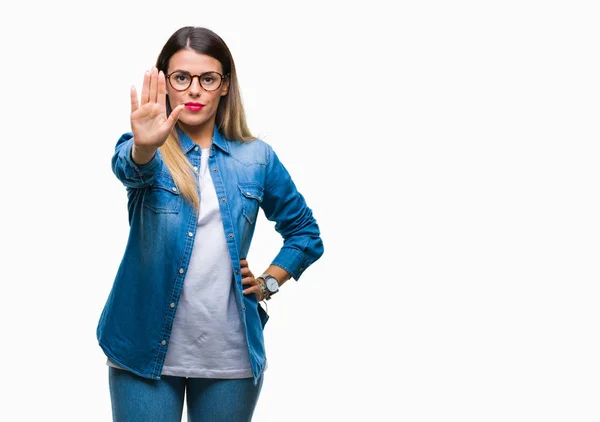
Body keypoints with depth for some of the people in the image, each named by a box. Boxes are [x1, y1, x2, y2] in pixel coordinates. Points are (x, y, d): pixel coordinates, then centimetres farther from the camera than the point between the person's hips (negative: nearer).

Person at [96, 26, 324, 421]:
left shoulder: (257, 158, 4)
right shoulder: (150, 151, -2)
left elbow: (305, 233, 15)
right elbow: (130, 167, -28)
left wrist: (268, 283, 3)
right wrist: (144, 147, -49)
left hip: (230, 355, 2)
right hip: (148, 347, -2)